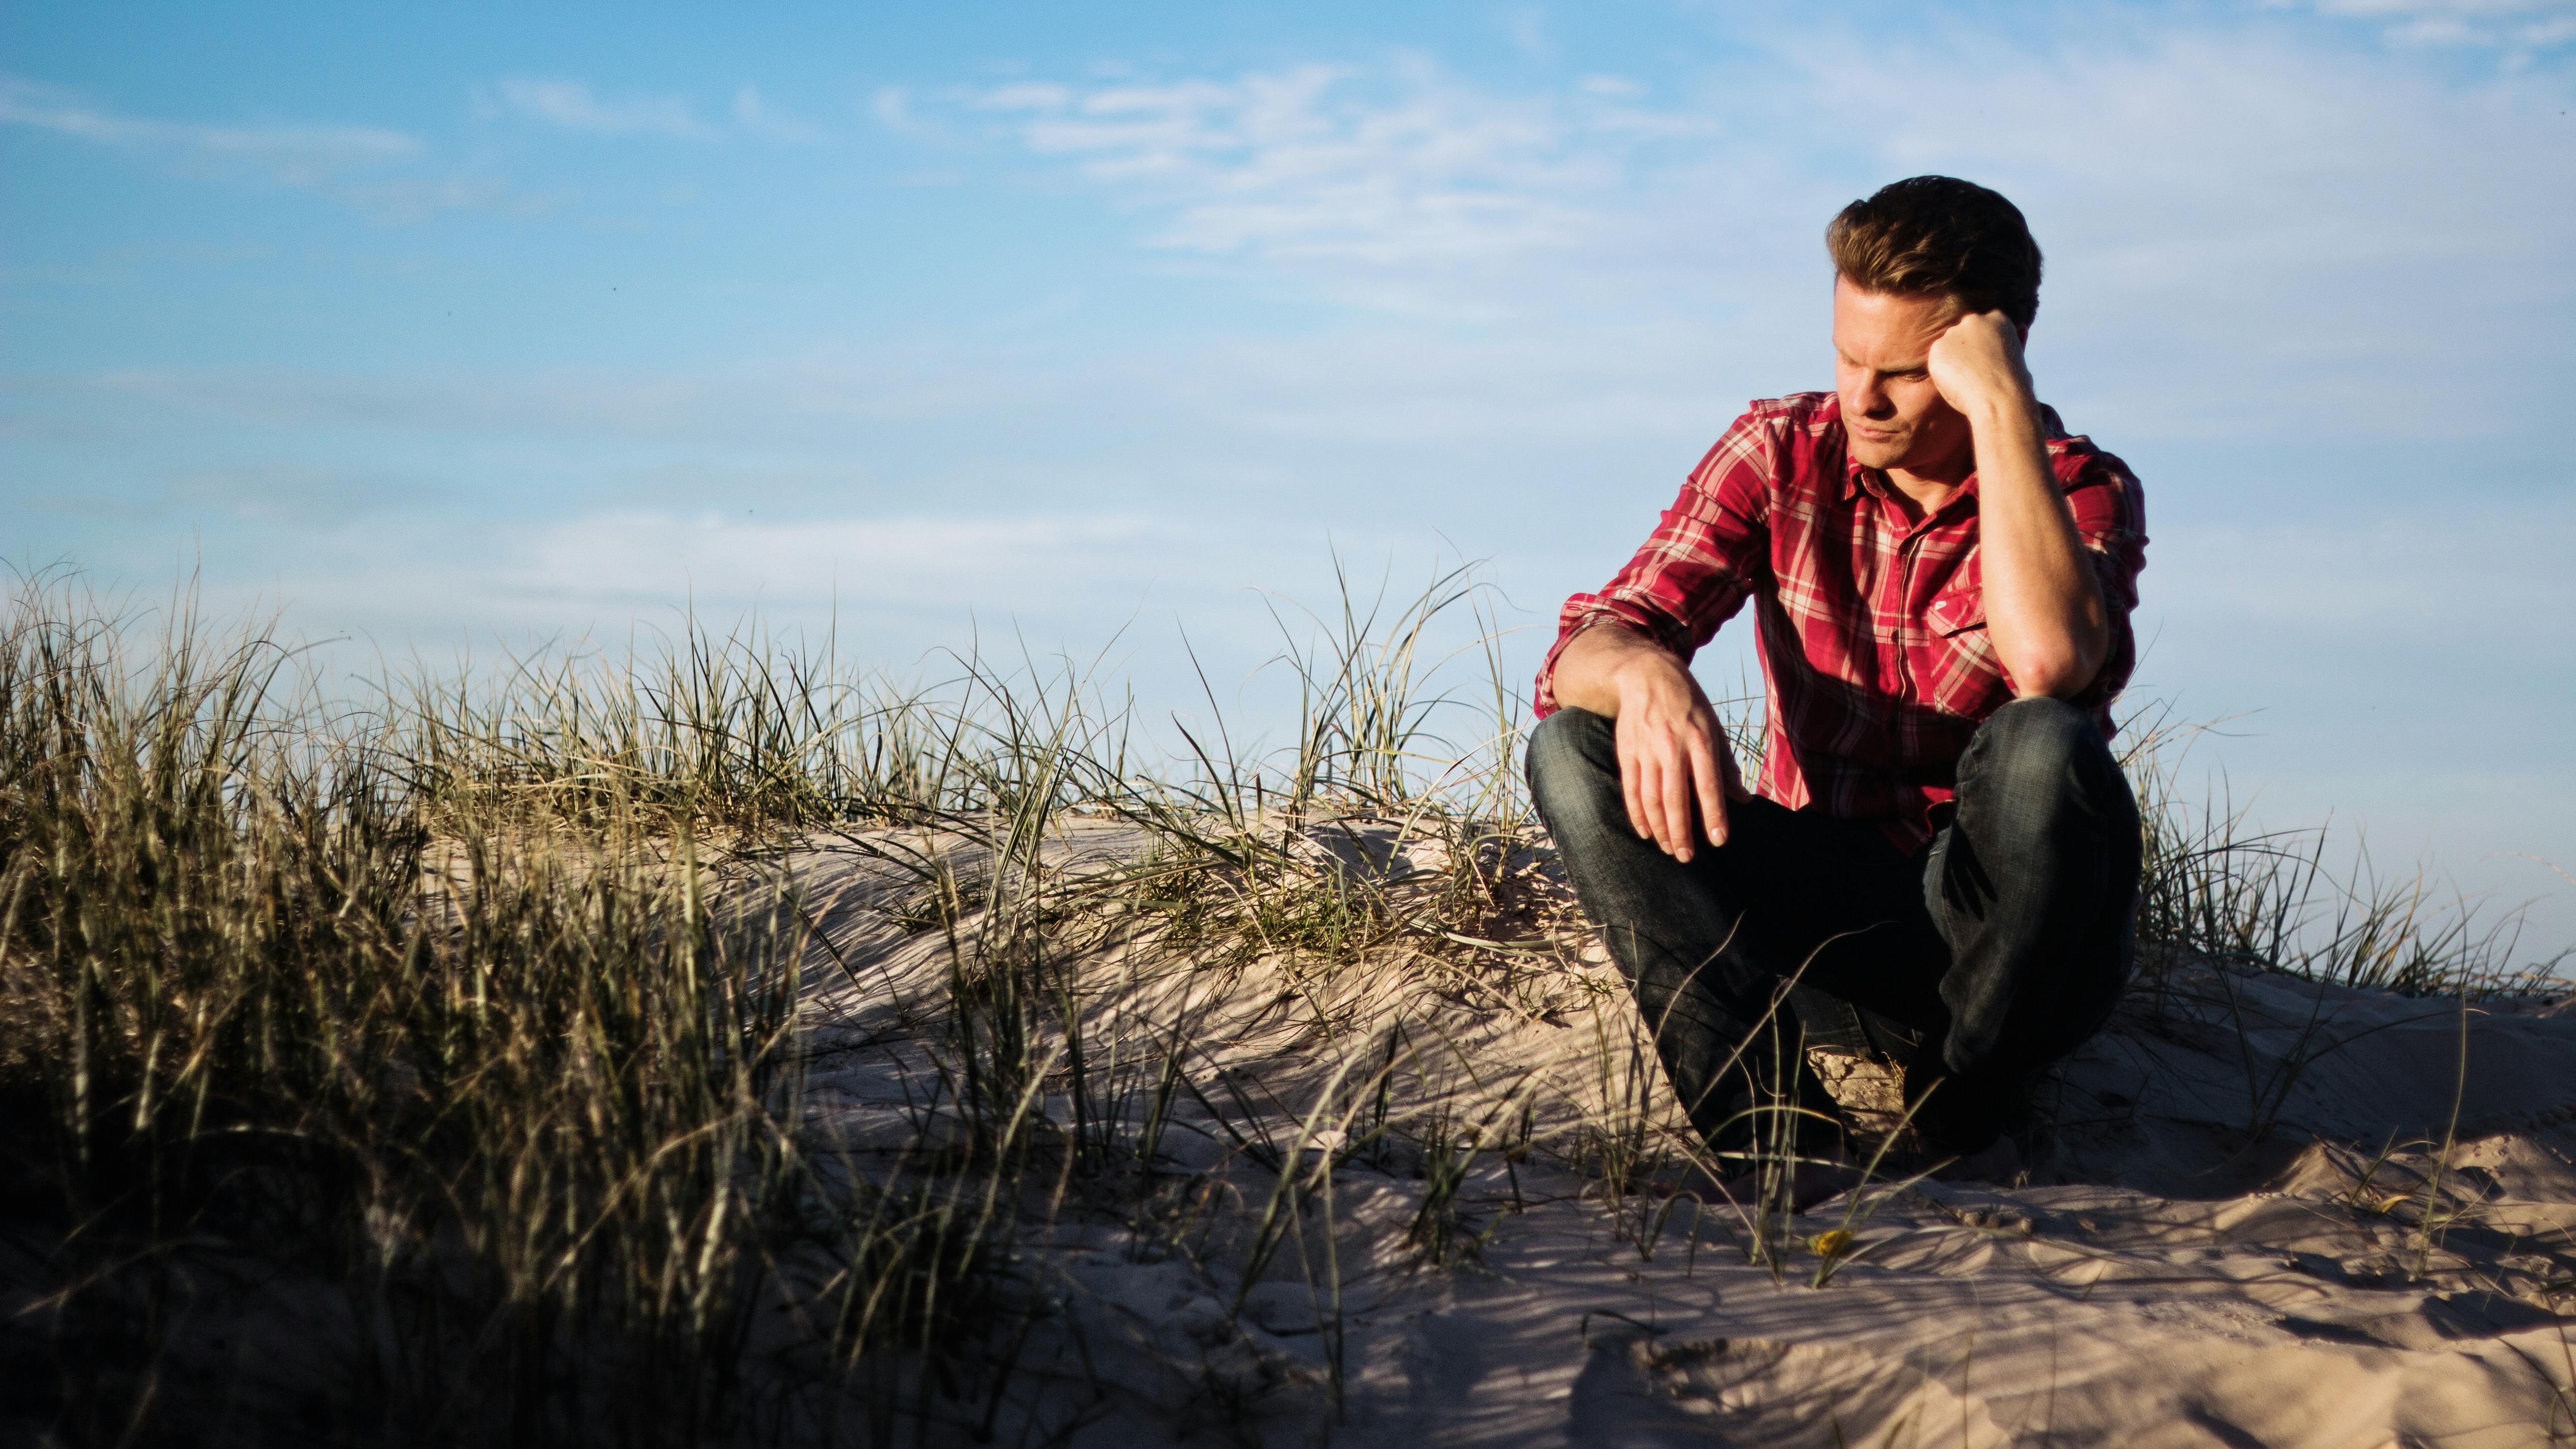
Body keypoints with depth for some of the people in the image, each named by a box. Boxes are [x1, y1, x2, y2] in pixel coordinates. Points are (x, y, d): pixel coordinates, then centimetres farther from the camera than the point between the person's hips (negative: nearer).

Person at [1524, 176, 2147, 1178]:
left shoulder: (2082, 493, -7)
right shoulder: (1779, 454, 1)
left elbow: (2053, 659, -32)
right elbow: (1581, 653, -9)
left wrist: (2001, 408, -26)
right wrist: (1643, 671, -34)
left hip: (1999, 932, -3)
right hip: (1815, 925, 3)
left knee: (2046, 749, -35)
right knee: (1575, 749, -19)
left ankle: (1961, 1131, -15)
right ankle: (1772, 1126, -31)